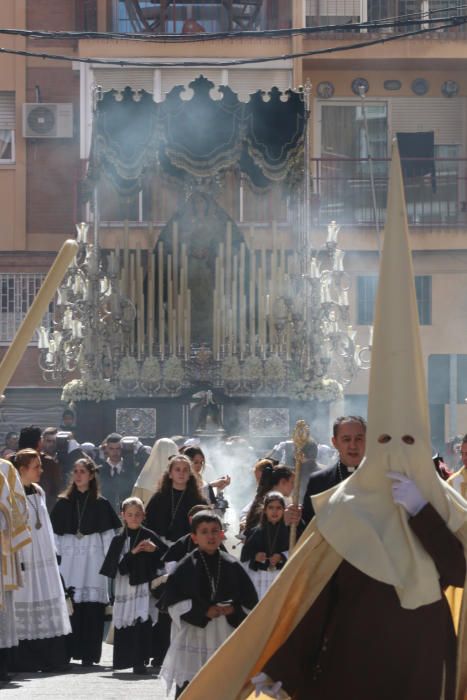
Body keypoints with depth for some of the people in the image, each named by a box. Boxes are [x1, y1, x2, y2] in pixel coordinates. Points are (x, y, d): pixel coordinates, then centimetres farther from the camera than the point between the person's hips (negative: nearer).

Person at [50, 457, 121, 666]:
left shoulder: (101, 504, 7)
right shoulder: (63, 503, 9)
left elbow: (108, 534, 6)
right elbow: (55, 533, 9)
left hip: (93, 557, -1)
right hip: (69, 556, 1)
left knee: (92, 605, -5)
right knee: (69, 604, -5)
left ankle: (88, 654, -2)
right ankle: (68, 651, 0)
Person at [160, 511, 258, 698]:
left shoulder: (232, 567, 5)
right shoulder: (186, 567, -3)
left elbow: (250, 602, 8)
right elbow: (172, 602, -7)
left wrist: (234, 609, -12)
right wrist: (202, 611, -17)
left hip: (226, 636, 3)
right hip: (193, 638, -3)